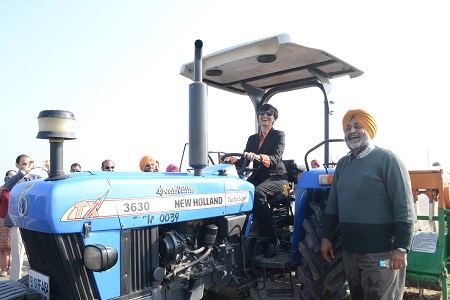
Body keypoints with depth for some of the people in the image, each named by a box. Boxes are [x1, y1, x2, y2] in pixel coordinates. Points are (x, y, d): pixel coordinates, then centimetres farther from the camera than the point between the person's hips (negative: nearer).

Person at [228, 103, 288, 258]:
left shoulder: (279, 135, 2)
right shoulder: (252, 139, 17)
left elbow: (276, 158, -16)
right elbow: (243, 161, 9)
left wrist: (258, 157, -36)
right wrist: (232, 160, -13)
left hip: (276, 177, -4)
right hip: (257, 176, 5)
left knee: (257, 192, -36)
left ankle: (271, 240, -30)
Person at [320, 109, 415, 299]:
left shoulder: (387, 159, -9)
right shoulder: (342, 164, 11)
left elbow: (404, 207, -14)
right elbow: (333, 204, 14)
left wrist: (401, 248, -18)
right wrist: (326, 237, 10)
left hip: (381, 252, -6)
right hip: (349, 251, 7)